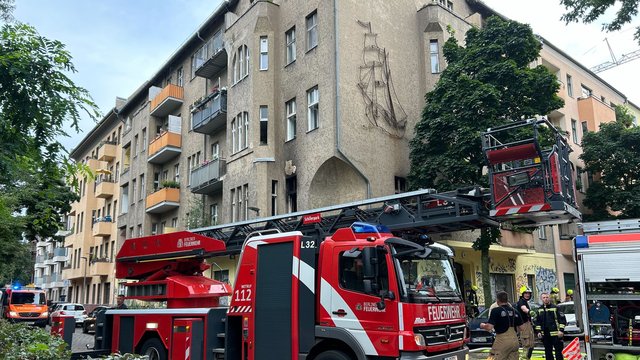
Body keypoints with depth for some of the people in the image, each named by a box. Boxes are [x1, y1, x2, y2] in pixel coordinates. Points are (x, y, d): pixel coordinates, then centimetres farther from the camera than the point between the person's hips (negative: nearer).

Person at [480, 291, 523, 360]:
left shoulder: (496, 311, -8)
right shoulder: (514, 311, 10)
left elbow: (489, 327, -15)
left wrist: (482, 325, 5)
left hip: (502, 341, -6)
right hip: (514, 341, 6)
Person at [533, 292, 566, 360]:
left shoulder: (555, 308, -2)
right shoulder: (539, 310, 11)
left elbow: (562, 319, -4)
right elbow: (536, 321, 16)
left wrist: (561, 330, -12)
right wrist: (538, 331, 7)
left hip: (556, 334, -5)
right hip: (545, 335, 5)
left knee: (558, 351, -1)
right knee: (548, 352, 12)